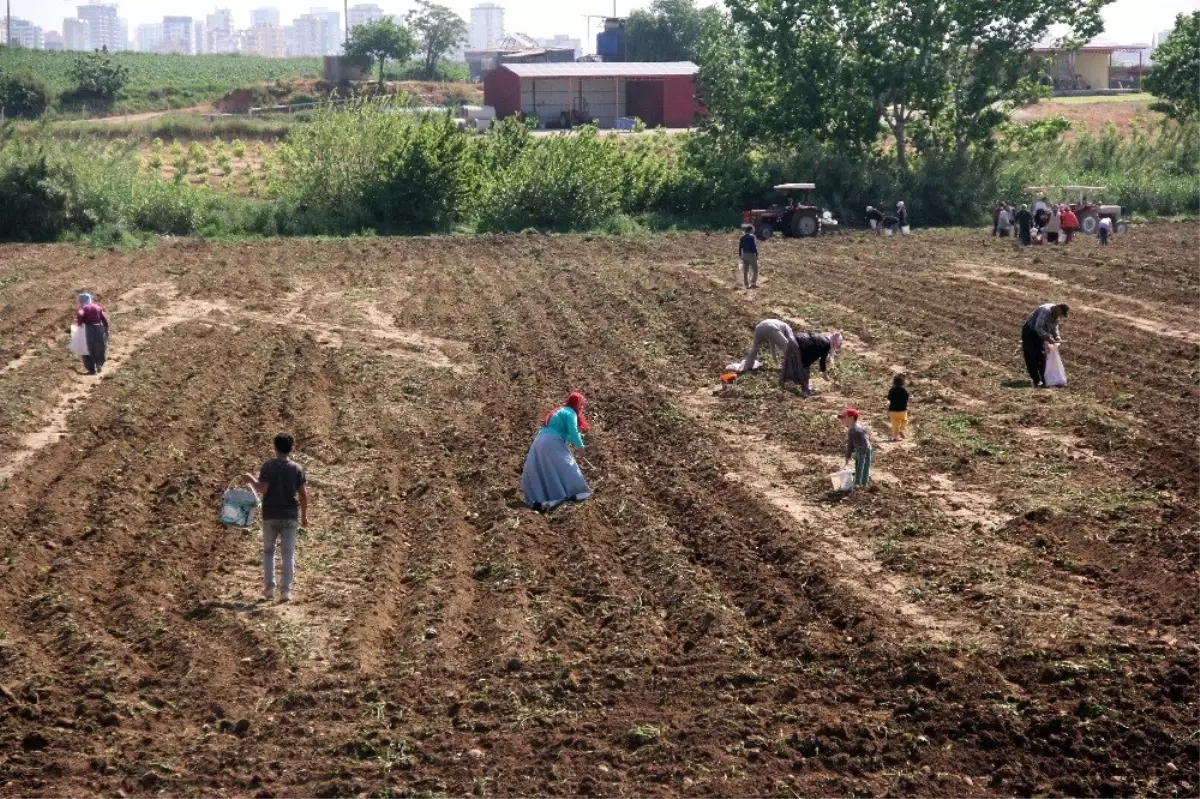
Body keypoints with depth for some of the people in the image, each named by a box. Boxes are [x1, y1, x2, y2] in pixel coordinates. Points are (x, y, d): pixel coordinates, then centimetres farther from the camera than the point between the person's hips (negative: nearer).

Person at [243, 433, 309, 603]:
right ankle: (286, 590, -1)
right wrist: (304, 515, 8)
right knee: (288, 553, 4)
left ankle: (269, 588, 11)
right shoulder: (297, 468, -1)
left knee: (268, 551, 13)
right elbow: (303, 494, -2)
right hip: (290, 516, 1)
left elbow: (262, 489, -15)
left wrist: (251, 479, 3)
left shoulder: (268, 466, -7)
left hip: (270, 515, -1)